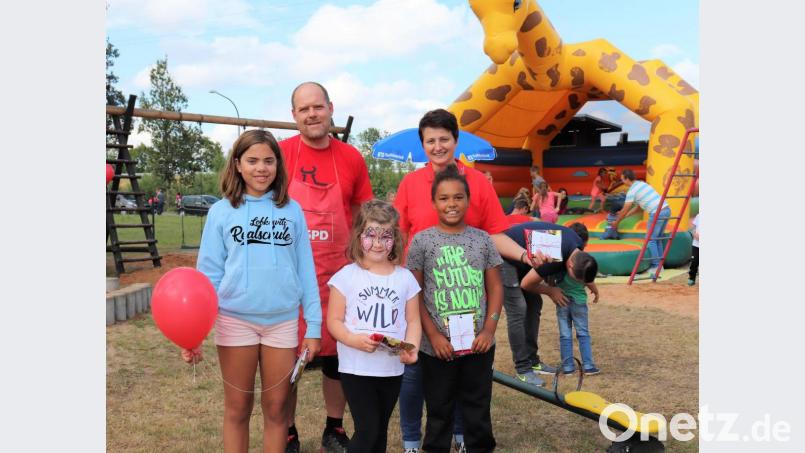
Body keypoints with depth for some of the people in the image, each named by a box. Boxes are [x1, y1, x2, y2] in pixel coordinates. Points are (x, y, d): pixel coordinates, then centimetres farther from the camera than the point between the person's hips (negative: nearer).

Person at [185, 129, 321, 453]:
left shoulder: (292, 210, 2)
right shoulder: (221, 211, 0)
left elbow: (305, 269, 3)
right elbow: (208, 274, 1)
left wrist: (314, 326, 0)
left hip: (283, 321, 1)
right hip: (235, 320, 0)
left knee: (276, 408, 11)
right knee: (237, 408, 12)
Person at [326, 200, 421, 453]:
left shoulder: (405, 278, 2)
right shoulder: (347, 276, -6)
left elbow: (413, 321, 4)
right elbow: (334, 321, -6)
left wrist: (411, 347, -14)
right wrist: (354, 340, -23)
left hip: (392, 369, 4)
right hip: (356, 368, -3)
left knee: (380, 431, 16)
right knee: (367, 431, -5)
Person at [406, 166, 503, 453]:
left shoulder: (482, 239, 2)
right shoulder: (422, 241, -5)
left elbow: (495, 288, 6)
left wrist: (489, 329, -4)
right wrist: (433, 335, -10)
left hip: (478, 343, 2)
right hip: (438, 346, -2)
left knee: (478, 409, 15)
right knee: (439, 411, 13)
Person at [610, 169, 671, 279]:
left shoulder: (631, 191, -5)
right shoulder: (642, 184, 21)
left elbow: (624, 210, 0)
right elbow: (638, 206, 29)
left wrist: (616, 222, 15)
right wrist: (625, 215, 33)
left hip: (657, 213, -9)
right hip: (666, 209, 9)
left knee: (650, 239, 0)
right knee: (658, 239, 17)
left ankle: (656, 266, 0)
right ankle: (659, 264, 20)